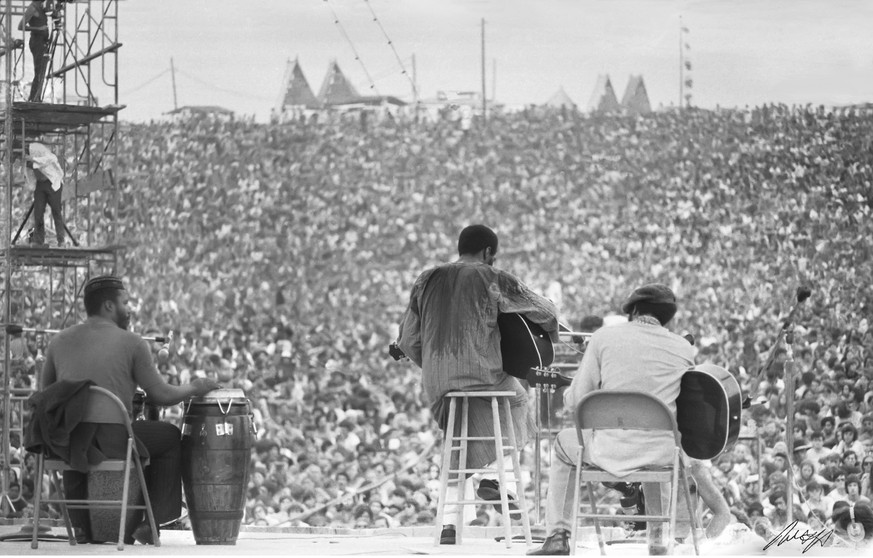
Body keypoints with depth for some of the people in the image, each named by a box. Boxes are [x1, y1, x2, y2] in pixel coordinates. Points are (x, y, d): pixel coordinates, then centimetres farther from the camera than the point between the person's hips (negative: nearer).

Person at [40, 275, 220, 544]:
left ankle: (83, 524, 38)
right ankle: (151, 522, 22)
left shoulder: (59, 342, 9)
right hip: (112, 444, -4)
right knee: (171, 436, 22)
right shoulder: (131, 343, -2)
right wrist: (194, 388, 19)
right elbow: (161, 396, 0)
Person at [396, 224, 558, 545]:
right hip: (482, 377, -4)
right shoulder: (492, 279, 1)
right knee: (517, 402, 26)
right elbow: (545, 311, 7)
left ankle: (450, 524, 12)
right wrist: (551, 339, 28)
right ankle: (492, 475, 12)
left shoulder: (427, 281, 13)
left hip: (436, 386, 4)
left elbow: (407, 341, 13)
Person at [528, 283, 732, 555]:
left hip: (615, 451, -3)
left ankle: (557, 536, 21)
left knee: (564, 443, 29)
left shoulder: (605, 336, 0)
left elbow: (574, 401, 1)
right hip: (667, 454, 3)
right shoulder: (683, 347, 5)